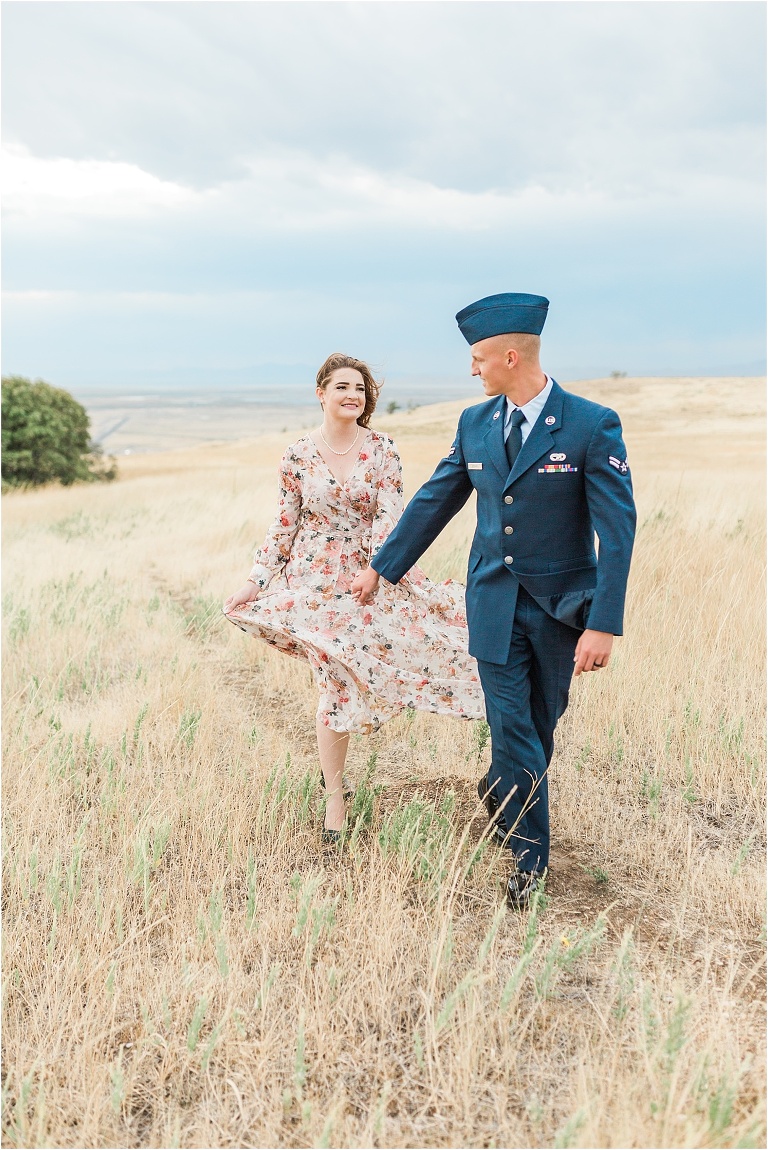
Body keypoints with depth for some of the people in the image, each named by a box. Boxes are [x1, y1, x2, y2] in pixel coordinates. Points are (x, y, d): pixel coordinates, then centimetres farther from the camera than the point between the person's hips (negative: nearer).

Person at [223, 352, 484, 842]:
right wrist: (256, 581, 1)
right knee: (336, 684, -3)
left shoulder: (382, 449, -2)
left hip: (368, 577, 1)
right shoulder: (299, 454, -2)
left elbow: (389, 515, -10)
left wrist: (377, 567, -27)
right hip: (315, 579, -1)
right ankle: (335, 797, 11)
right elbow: (285, 525, 4)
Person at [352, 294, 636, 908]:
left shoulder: (593, 424, -13)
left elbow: (618, 528, -15)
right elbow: (434, 501, 12)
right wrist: (381, 568, 16)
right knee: (511, 733, 1)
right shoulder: (475, 423, 2)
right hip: (494, 602, 3)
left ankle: (500, 796, 43)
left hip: (560, 605, -2)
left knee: (540, 728, 14)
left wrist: (603, 625, -21)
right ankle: (530, 859, 16)